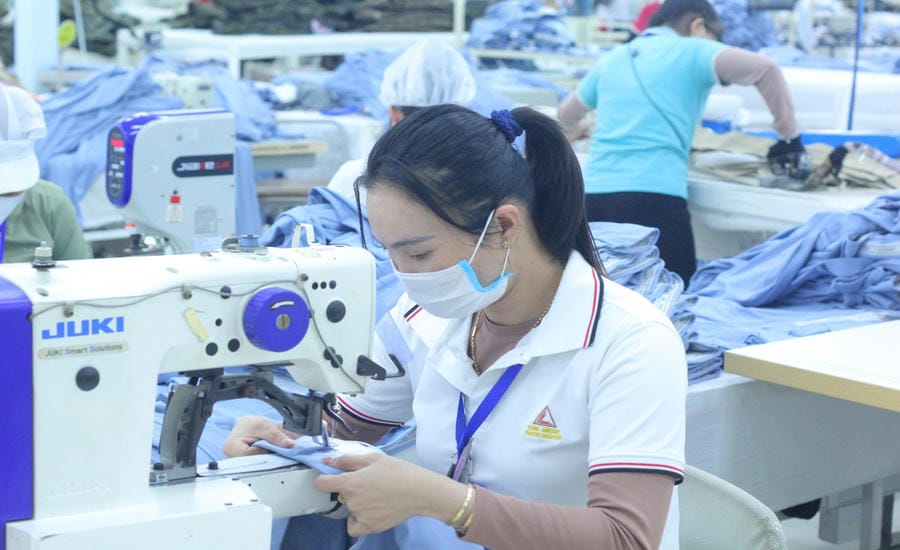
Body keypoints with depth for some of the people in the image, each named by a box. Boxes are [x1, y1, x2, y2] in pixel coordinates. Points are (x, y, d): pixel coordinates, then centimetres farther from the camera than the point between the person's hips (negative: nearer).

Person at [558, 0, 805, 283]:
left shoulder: (612, 59, 23)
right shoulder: (691, 51, 7)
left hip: (594, 194, 6)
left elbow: (566, 115, 39)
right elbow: (764, 67, -10)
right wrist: (789, 136, 2)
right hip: (654, 196, -5)